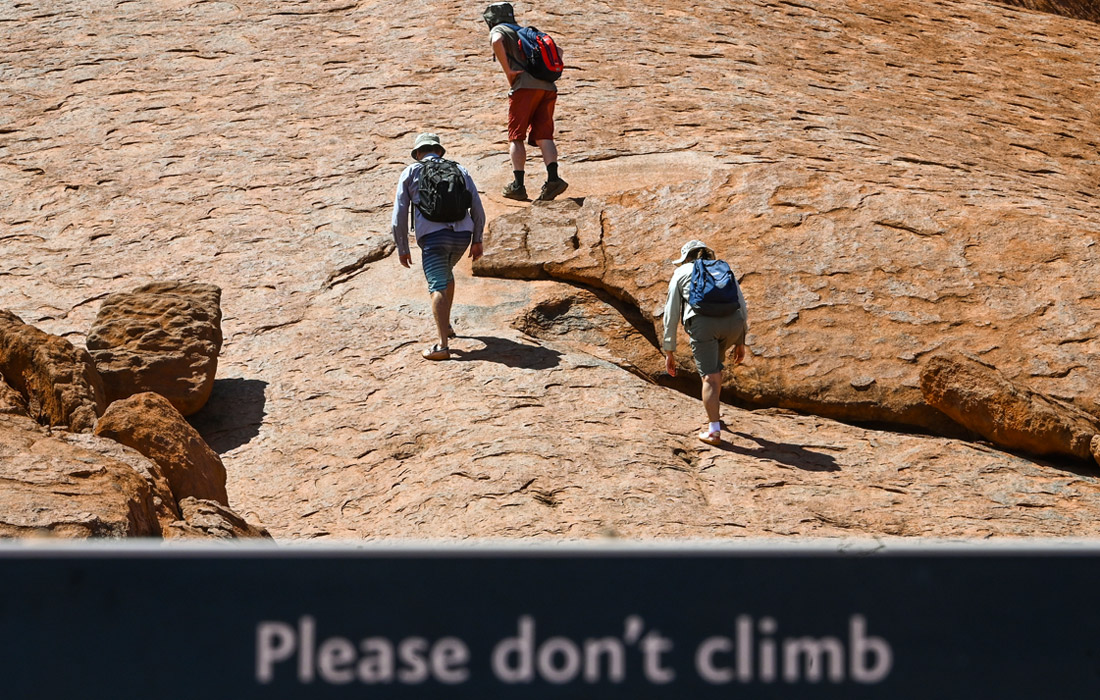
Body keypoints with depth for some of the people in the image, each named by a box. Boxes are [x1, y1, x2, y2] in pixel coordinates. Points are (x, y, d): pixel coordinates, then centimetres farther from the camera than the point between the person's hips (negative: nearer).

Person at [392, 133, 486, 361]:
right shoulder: (459, 170, 19)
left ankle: (442, 344, -23)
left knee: (438, 287, -11)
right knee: (445, 272, 30)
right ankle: (445, 326, 36)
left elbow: (400, 215, 7)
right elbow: (477, 208, 14)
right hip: (462, 234, 4)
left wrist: (402, 248, 13)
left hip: (433, 237, -4)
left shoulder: (411, 173, 12)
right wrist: (477, 241, 22)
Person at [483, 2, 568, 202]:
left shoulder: (498, 30, 9)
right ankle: (553, 178, -19)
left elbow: (497, 41, -18)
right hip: (548, 88, 6)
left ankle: (518, 185, -7)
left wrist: (508, 71, -13)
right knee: (543, 136, 0)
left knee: (516, 137, 0)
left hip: (525, 87, -6)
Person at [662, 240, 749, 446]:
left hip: (702, 322, -3)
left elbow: (671, 315, 22)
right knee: (715, 362, 29)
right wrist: (740, 342, 30)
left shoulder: (681, 273, 26)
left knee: (710, 376, -3)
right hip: (733, 321, 3)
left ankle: (714, 430, -11)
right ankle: (713, 412, 37)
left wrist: (669, 352, 25)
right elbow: (741, 304, 25)